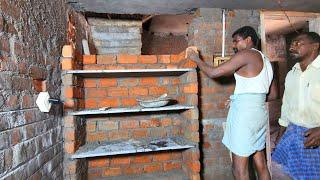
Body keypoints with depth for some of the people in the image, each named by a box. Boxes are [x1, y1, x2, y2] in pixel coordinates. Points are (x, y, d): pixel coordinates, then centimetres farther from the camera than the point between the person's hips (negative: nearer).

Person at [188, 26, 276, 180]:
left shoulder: (246, 54, -7)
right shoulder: (265, 60, 19)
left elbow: (213, 73, -11)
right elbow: (272, 94, 21)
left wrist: (196, 59, 3)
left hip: (244, 111, -9)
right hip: (260, 111, 10)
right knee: (261, 164, 16)